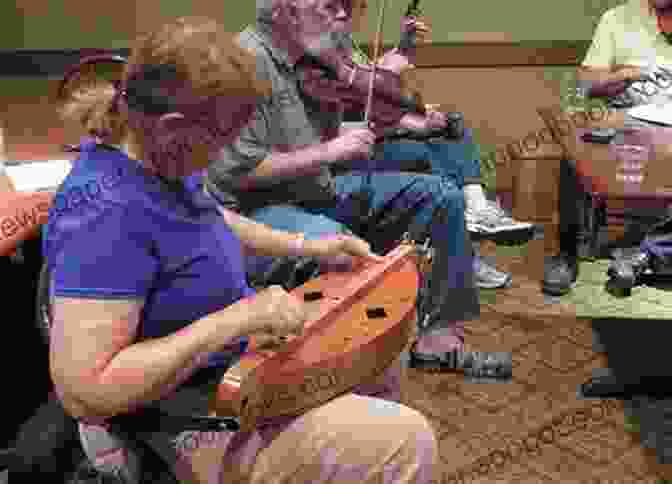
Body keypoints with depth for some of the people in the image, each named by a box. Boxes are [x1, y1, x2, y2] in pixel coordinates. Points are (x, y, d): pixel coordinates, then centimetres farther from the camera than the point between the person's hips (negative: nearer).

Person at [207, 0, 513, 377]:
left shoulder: (313, 57, 7)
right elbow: (238, 170, -23)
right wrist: (328, 153, -20)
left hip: (317, 191, 9)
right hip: (256, 209, -9)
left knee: (440, 195, 5)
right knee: (336, 243, -41)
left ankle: (439, 337, 9)